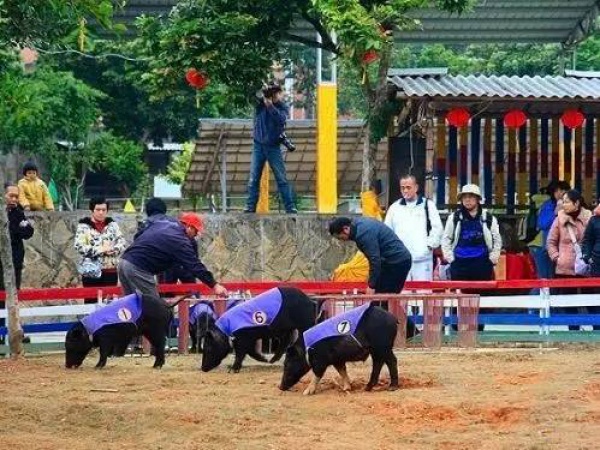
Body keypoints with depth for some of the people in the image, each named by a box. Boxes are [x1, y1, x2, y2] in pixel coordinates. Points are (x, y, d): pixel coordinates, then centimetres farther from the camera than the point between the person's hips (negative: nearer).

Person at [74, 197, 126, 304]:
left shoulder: (112, 224, 9)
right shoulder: (84, 226, -1)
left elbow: (122, 243, 3)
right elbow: (79, 247, -11)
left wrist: (112, 250, -17)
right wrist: (101, 249, -17)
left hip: (111, 271, 3)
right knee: (91, 301, 0)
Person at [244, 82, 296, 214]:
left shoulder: (283, 107, -1)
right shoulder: (260, 103, 1)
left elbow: (281, 119, -20)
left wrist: (270, 105, -32)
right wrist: (263, 96, -36)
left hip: (273, 147, -1)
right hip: (259, 145, 1)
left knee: (282, 179, -1)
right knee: (253, 179, 0)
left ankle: (290, 208, 0)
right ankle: (250, 207, 3)